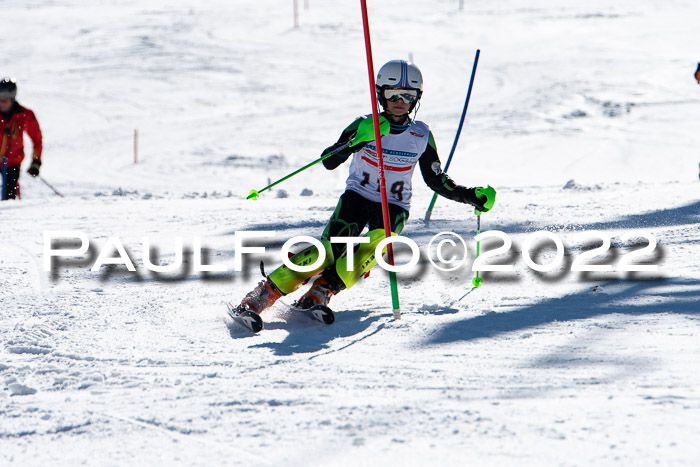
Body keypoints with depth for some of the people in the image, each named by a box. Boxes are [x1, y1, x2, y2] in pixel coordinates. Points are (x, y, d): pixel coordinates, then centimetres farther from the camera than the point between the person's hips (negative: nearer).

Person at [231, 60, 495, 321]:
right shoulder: (364, 125, -6)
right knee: (329, 251, -25)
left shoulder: (421, 136, 0)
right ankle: (263, 294, -24)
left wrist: (471, 197, 1)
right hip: (357, 196, -1)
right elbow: (329, 162, -16)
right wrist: (357, 139, -32)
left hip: (393, 207, 1)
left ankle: (321, 292, -38)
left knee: (380, 238, -34)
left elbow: (436, 181, 12)